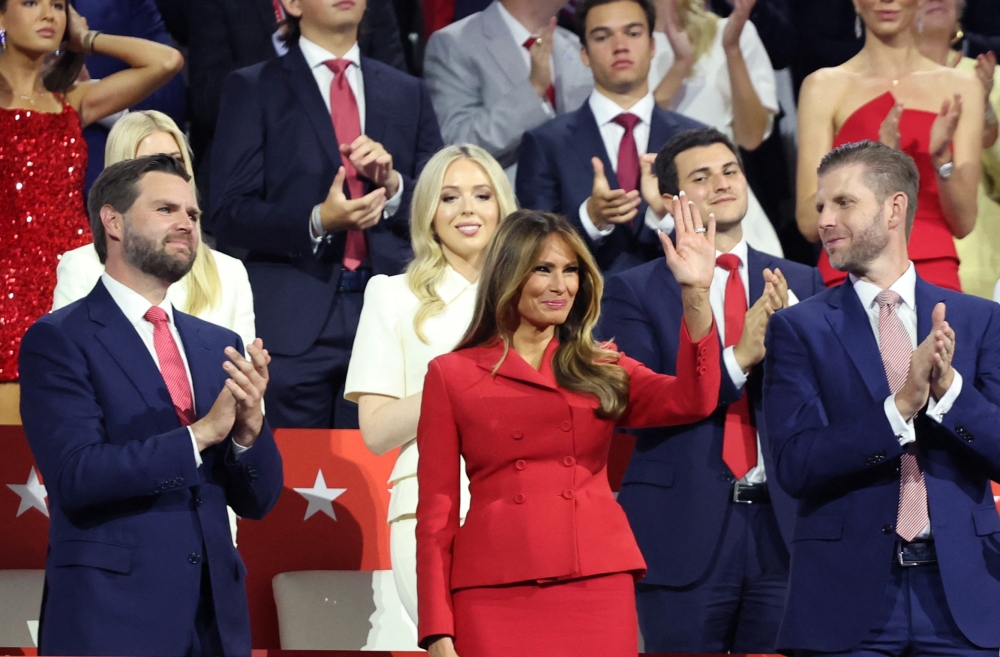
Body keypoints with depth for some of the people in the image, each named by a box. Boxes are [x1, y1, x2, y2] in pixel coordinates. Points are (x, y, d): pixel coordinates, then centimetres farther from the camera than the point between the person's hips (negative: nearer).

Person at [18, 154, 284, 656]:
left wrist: (249, 425, -9)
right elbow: (75, 475, -16)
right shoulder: (57, 341, -3)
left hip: (215, 616, 5)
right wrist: (201, 434, -17)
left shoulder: (218, 346, 12)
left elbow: (257, 500, 10)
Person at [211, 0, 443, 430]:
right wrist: (317, 221, -17)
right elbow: (229, 216, -1)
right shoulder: (252, 90, 7)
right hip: (293, 325, -2)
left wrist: (393, 184, -6)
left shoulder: (408, 95, 17)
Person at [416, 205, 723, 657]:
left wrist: (695, 293, -14)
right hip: (495, 597, -2)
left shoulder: (601, 369, 14)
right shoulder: (452, 375, 8)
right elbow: (436, 510, 5)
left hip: (597, 586, 2)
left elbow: (693, 401, -4)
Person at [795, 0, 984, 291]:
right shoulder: (825, 86, 2)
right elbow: (810, 222, -4)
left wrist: (941, 158, -12)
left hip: (937, 275, 2)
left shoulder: (962, 87, 8)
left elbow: (963, 223, 5)